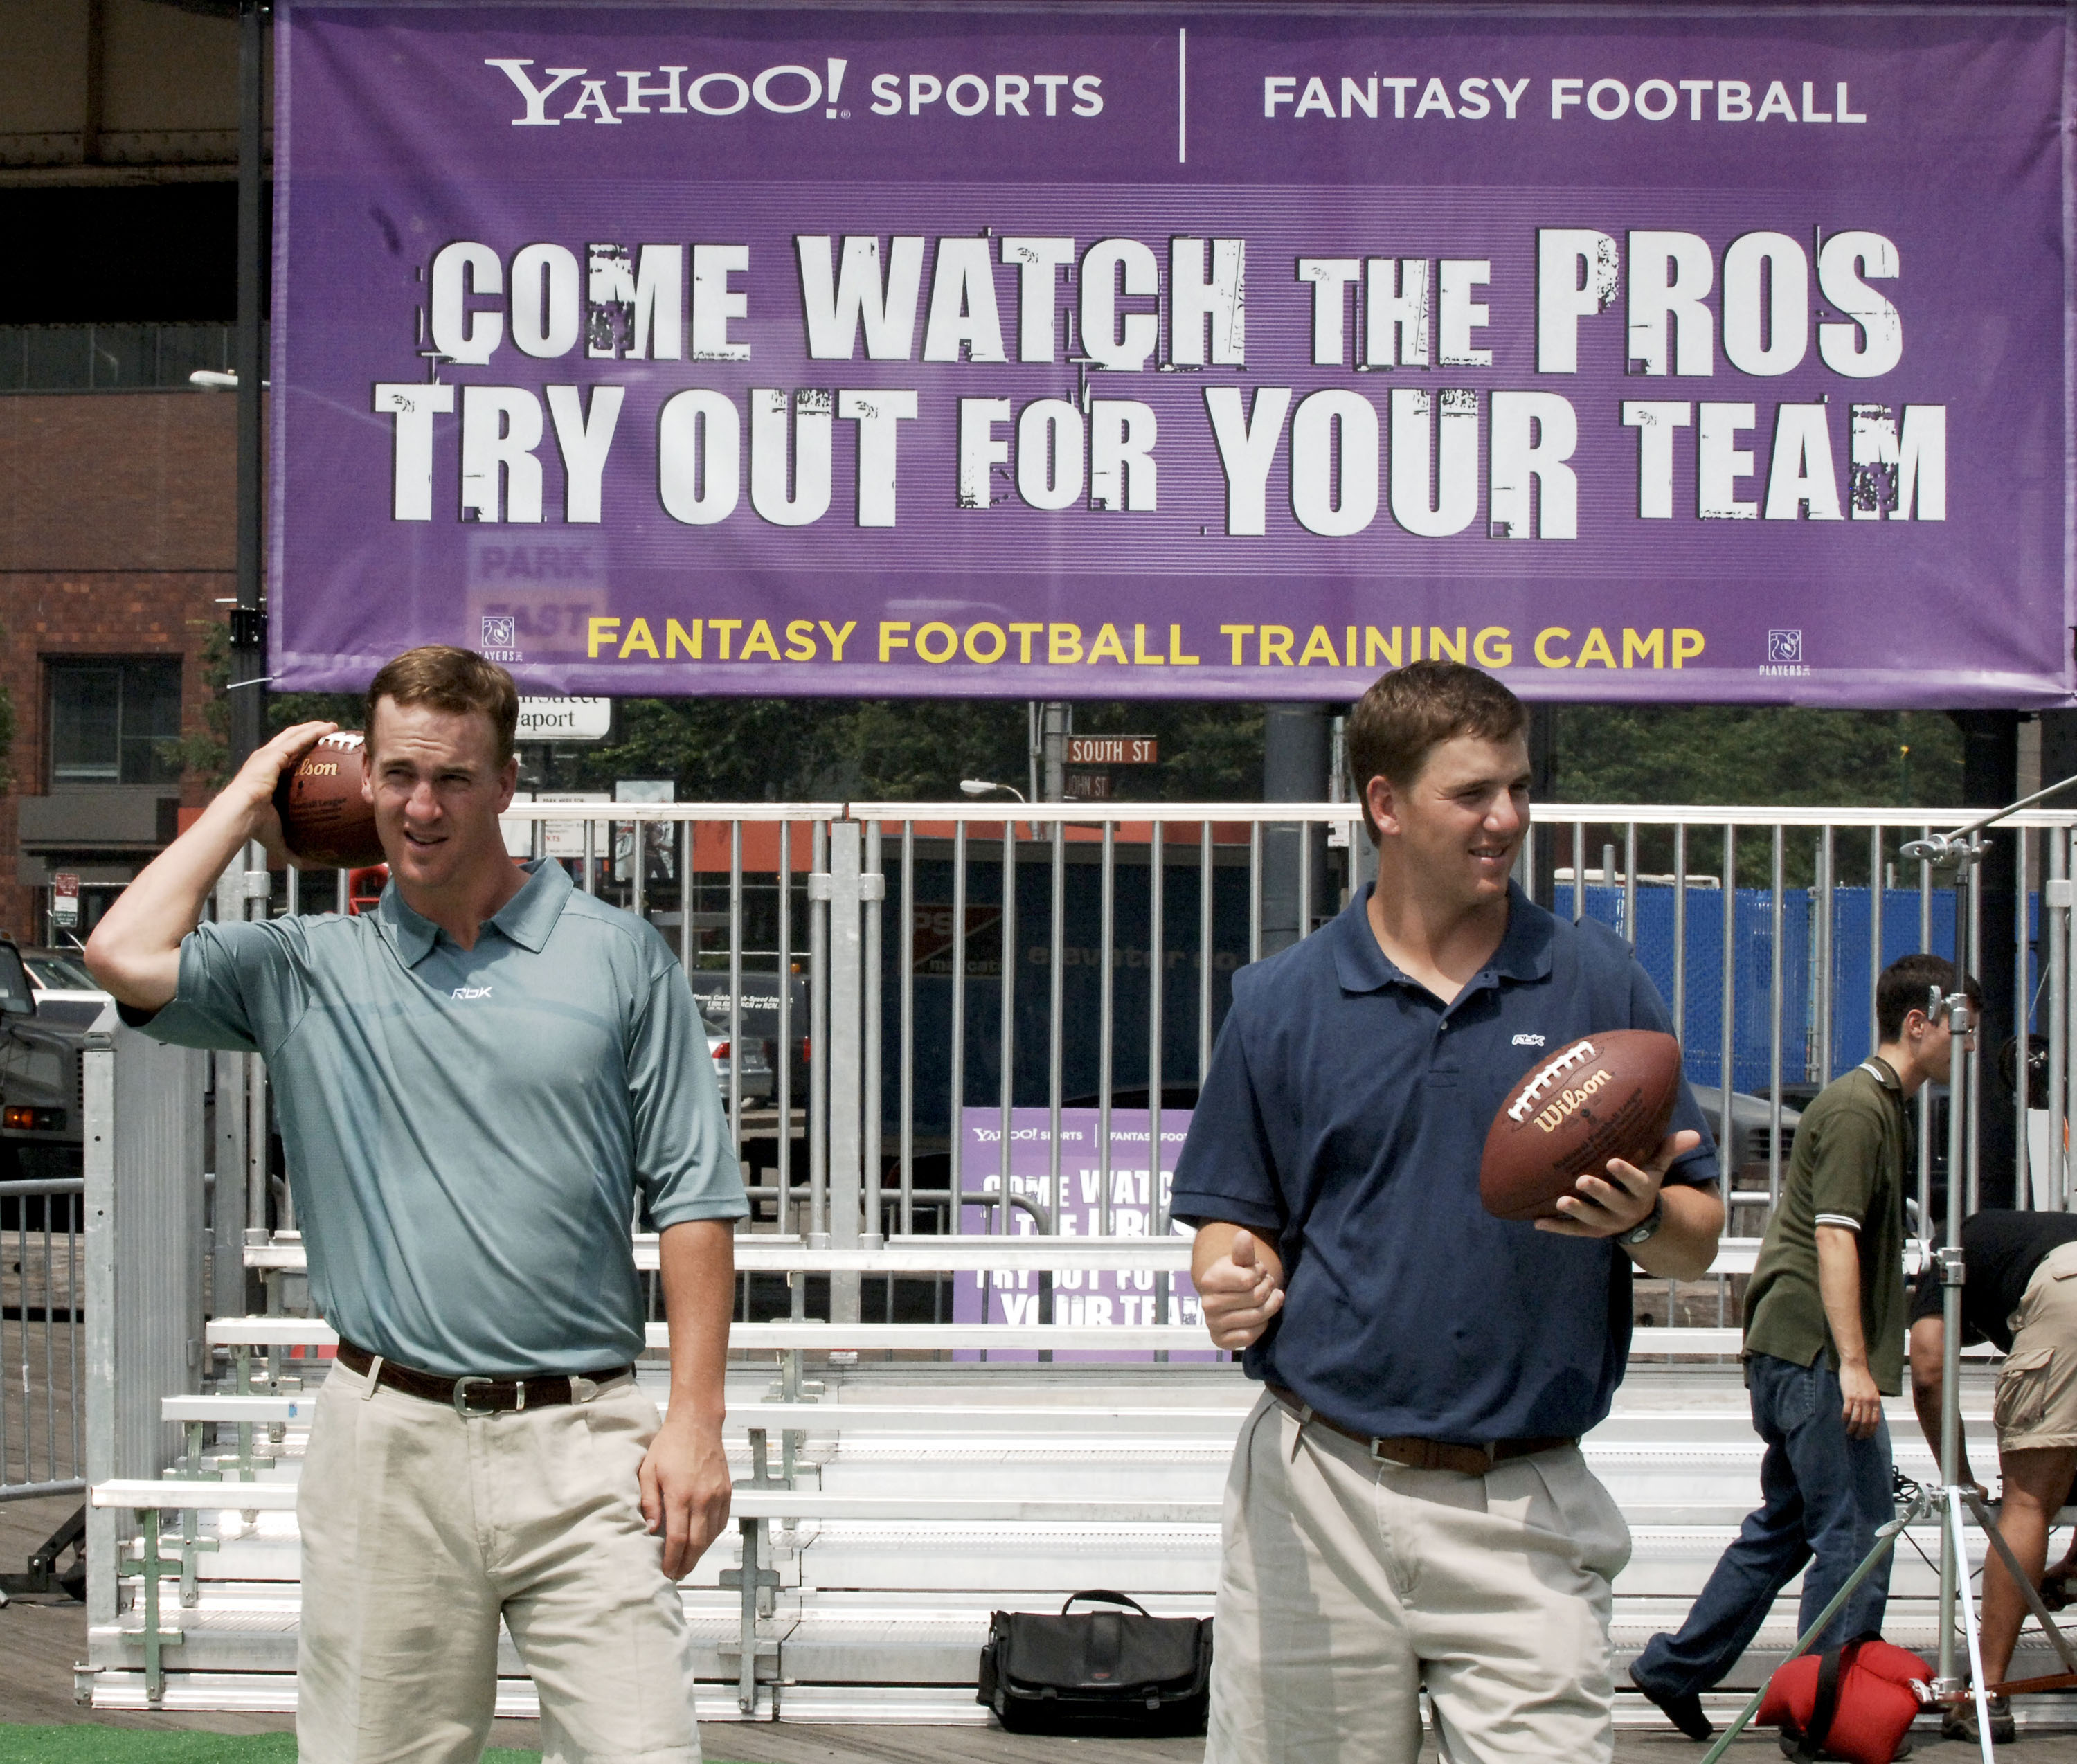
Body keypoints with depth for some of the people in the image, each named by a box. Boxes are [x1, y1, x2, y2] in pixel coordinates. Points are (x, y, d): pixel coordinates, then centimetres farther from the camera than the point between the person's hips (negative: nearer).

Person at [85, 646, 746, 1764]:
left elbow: (690, 1197, 6)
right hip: (387, 1444, 1)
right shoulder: (305, 971, 10)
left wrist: (695, 1421, -3)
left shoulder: (619, 956, 8)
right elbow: (126, 957, -8)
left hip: (581, 1436, -1)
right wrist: (250, 797, 6)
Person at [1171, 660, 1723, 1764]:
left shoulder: (1599, 985, 5)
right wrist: (1234, 1285, -13)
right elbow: (1233, 1221, 10)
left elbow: (1698, 1240, 7)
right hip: (1318, 1498, 1)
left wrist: (1639, 1218, -15)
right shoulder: (1280, 1004, 6)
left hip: (1526, 1509, 0)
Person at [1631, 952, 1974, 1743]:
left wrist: (1854, 1357, 29)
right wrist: (1852, 1360, -23)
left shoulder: (1881, 1105, 20)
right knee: (1856, 1532, -7)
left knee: (1787, 1522, 15)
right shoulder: (1857, 1106, -12)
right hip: (1814, 1350, -11)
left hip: (1790, 1352, 11)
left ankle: (1676, 1668, 20)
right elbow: (1834, 1235, -19)